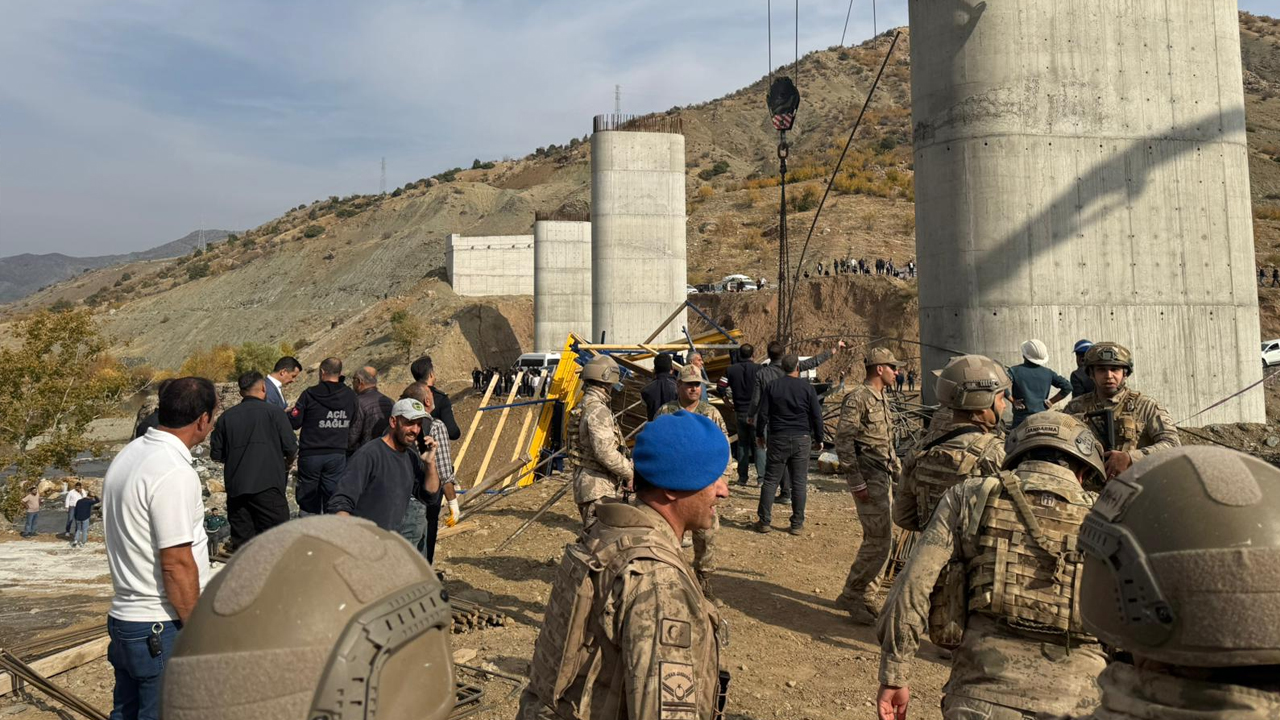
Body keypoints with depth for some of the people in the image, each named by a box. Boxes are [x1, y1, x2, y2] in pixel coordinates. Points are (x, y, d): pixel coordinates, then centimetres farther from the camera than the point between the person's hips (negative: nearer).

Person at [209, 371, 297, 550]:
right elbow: (291, 449, -4)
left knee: (241, 543, 10)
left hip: (235, 489, 4)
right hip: (268, 487, -4)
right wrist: (287, 464, 16)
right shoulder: (274, 412, -2)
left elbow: (216, 454, 10)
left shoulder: (226, 417, 9)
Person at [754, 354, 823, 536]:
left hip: (778, 439, 1)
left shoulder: (772, 386, 0)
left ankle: (764, 521, 6)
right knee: (799, 482, 5)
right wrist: (818, 438, 11)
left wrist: (759, 434, 12)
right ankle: (797, 524, 7)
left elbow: (763, 413, 1)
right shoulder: (807, 387, -1)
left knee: (771, 480, 6)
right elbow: (817, 415, 0)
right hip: (802, 439, 0)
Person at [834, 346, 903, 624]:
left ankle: (865, 596, 23)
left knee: (879, 538, 12)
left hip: (883, 476, 10)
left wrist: (899, 472, 23)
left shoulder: (882, 398, 16)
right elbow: (843, 442, -18)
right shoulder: (857, 398, -14)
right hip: (867, 477, -10)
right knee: (879, 540, -10)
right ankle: (852, 596, 2)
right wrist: (856, 483, -21)